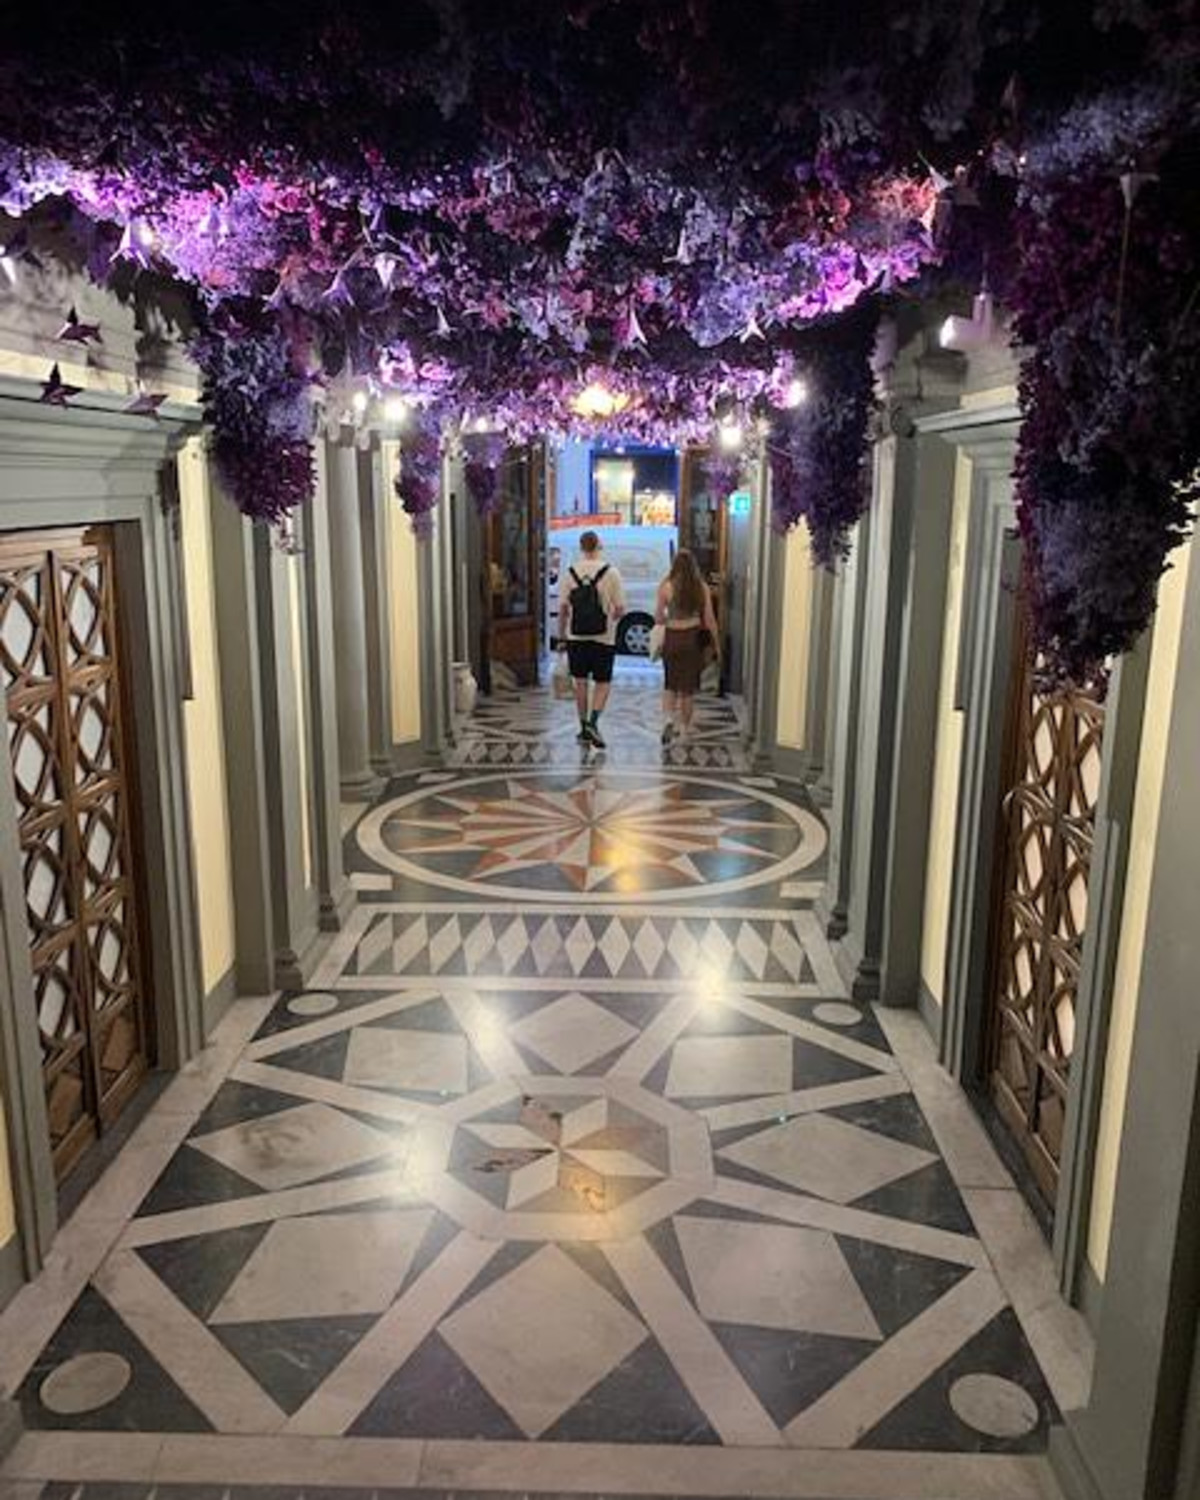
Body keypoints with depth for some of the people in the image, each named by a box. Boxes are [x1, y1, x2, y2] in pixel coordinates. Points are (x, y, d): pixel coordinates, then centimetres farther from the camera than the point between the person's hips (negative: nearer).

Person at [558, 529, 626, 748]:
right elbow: (620, 608, -7)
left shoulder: (571, 572, -2)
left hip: (576, 636, 2)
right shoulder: (611, 572, -7)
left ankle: (584, 728, 18)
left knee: (581, 682, 12)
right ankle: (593, 722, -13)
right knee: (603, 683, 6)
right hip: (603, 637, -2)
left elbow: (563, 607, -1)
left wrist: (561, 632, 11)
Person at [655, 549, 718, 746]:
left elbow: (658, 618, -4)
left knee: (670, 684, 15)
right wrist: (714, 642, 10)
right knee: (689, 685, 12)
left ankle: (669, 718, -5)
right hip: (694, 638, 1)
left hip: (672, 637, -1)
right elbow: (709, 619, -1)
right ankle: (684, 726, 21)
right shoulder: (702, 587, -4)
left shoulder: (666, 586, -8)